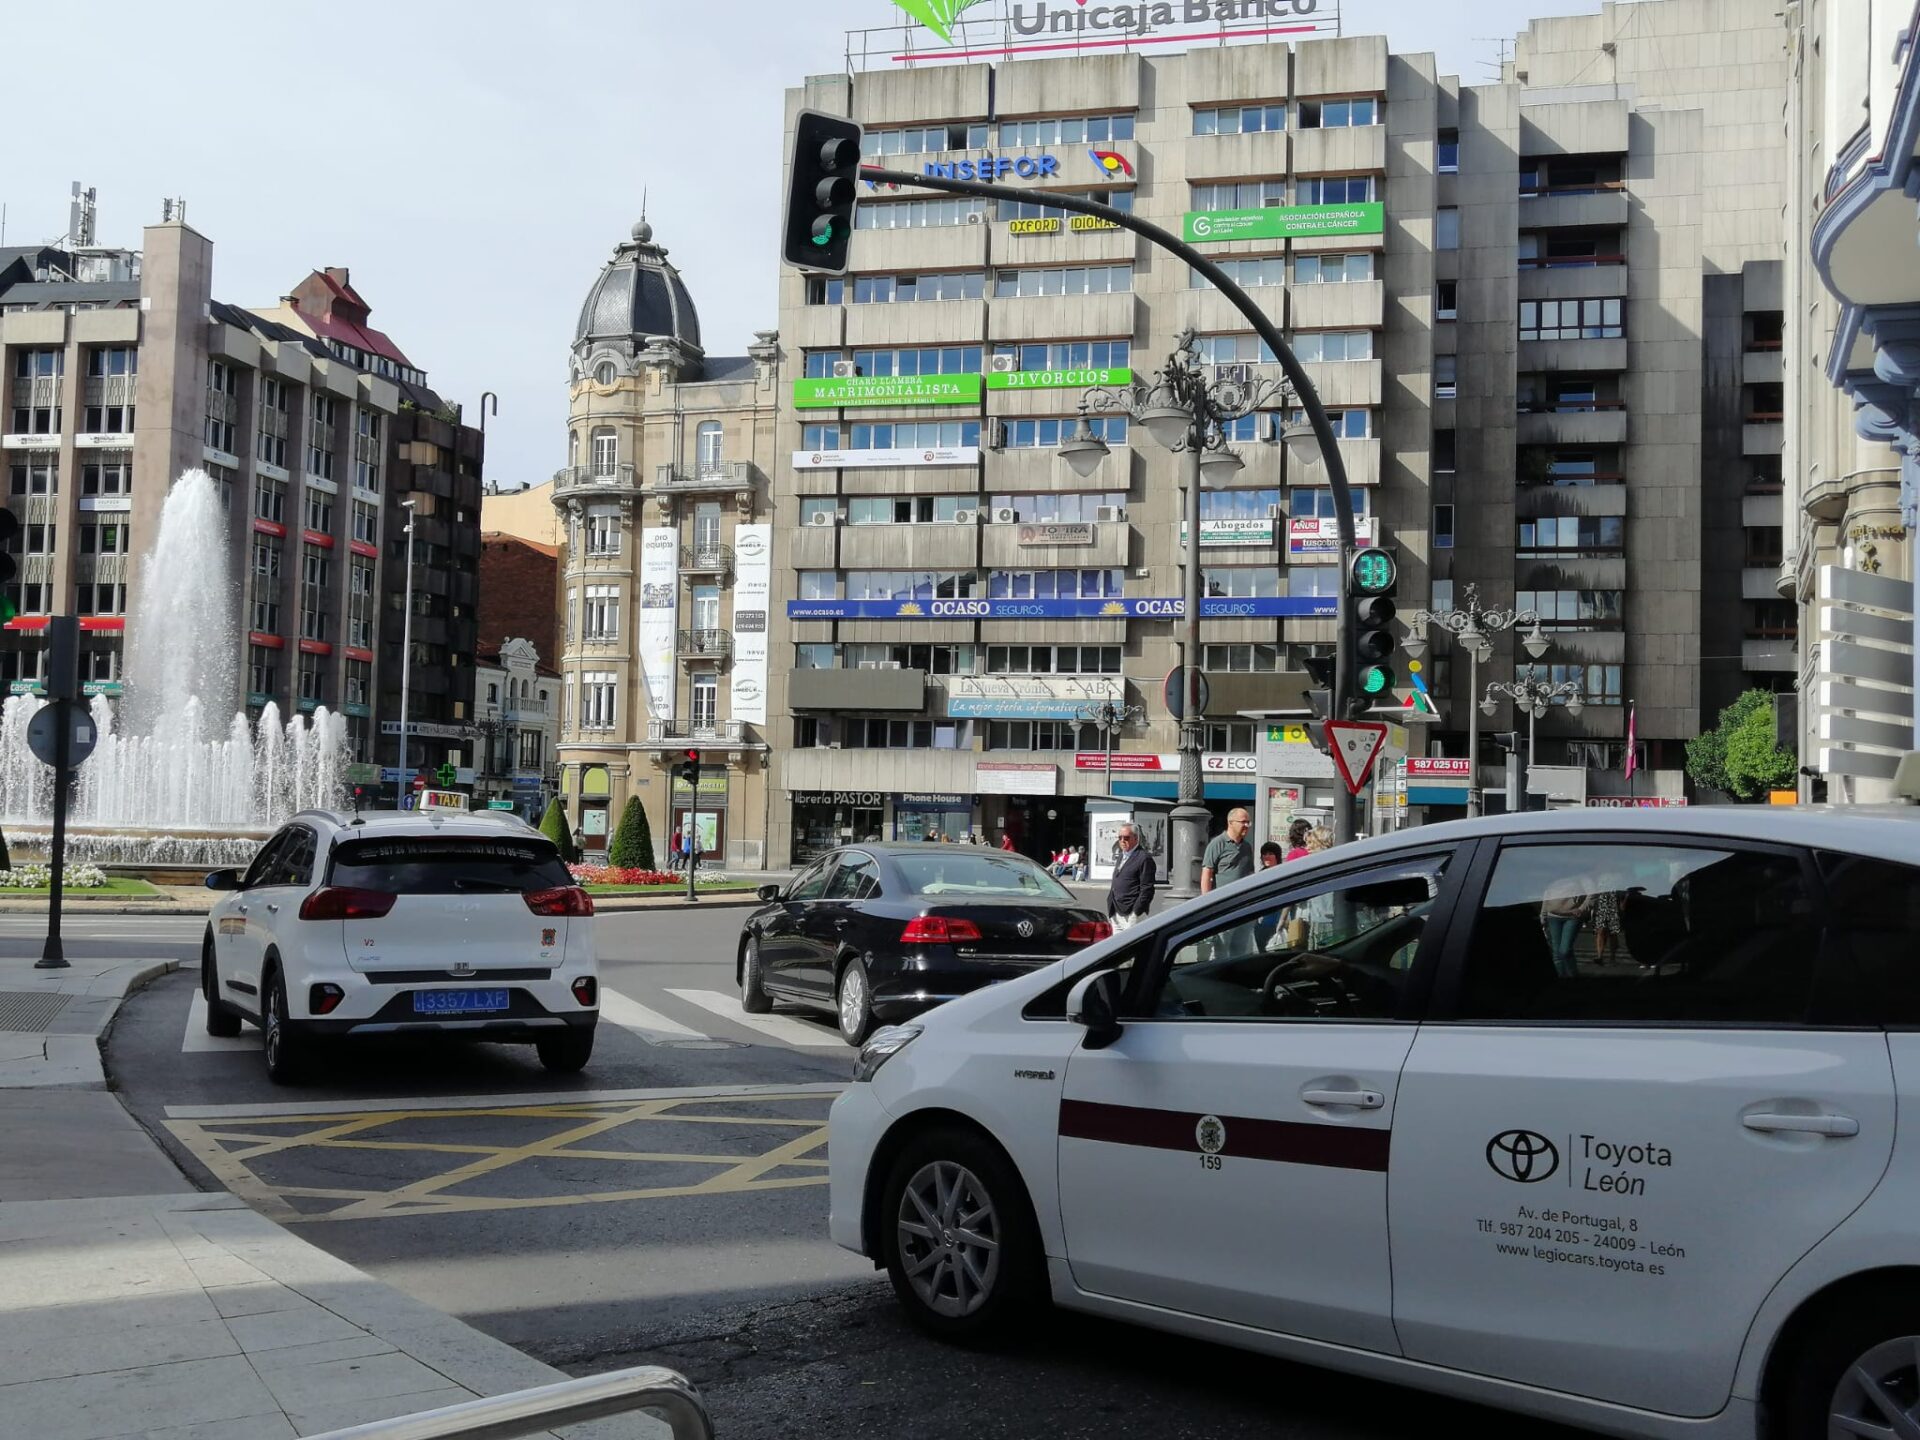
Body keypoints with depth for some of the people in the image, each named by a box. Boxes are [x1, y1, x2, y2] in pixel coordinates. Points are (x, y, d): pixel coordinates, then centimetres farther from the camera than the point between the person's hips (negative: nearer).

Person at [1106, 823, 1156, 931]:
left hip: (1132, 915, -9)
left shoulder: (1144, 858, -10)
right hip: (1116, 915, 9)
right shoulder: (1122, 856, 18)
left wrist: (1136, 912, -18)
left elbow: (1147, 889, -15)